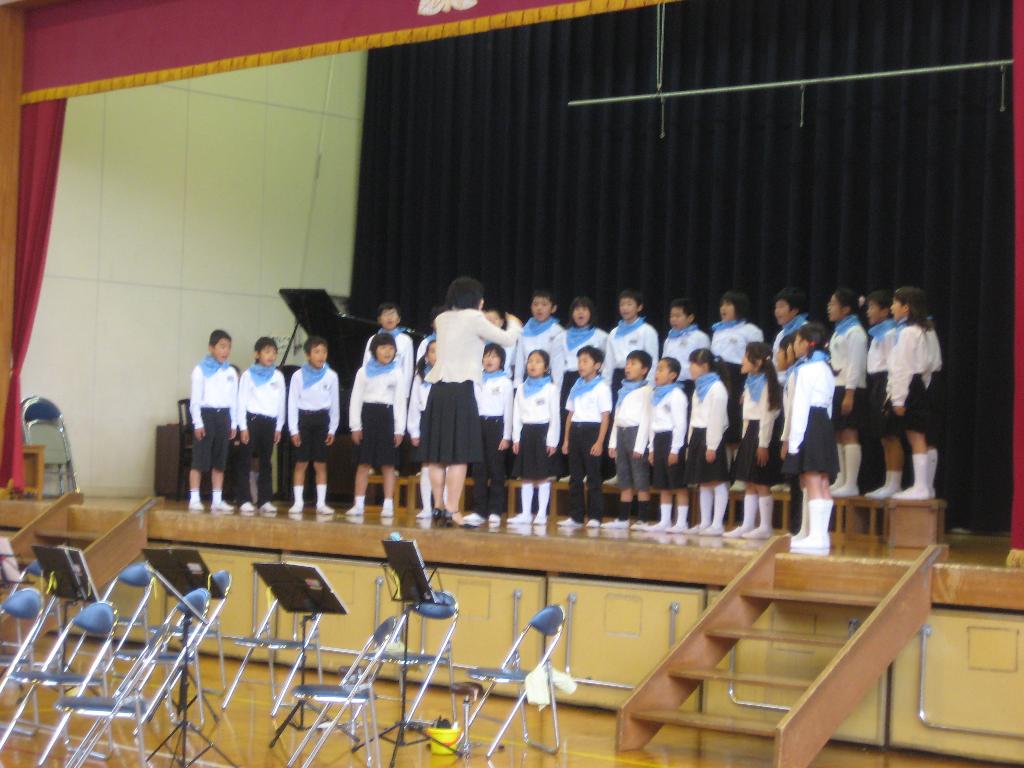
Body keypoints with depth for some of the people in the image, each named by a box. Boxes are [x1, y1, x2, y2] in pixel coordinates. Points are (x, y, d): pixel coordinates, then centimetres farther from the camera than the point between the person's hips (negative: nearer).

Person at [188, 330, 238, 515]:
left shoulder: (231, 372, 10)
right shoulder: (201, 369, -3)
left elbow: (233, 399, 13)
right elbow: (195, 398, -5)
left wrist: (233, 423, 9)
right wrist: (198, 423, -11)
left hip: (223, 416, 5)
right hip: (205, 414, -5)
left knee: (220, 461, 7)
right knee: (199, 460, -6)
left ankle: (217, 501, 10)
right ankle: (194, 500, -4)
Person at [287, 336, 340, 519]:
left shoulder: (331, 376, 2)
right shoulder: (298, 375, -3)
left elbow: (334, 404, 8)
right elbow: (292, 403, -1)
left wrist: (332, 429, 6)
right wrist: (294, 430, -5)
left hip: (322, 420, 1)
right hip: (303, 419, -1)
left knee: (320, 464, 3)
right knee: (301, 463, 0)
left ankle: (321, 504, 6)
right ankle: (298, 503, 4)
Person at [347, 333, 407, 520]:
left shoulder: (397, 372, 5)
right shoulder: (364, 371, 5)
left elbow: (400, 401, 3)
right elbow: (355, 399, 4)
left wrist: (399, 429, -2)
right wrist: (355, 426, -3)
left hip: (387, 416, 0)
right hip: (367, 415, 0)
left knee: (388, 464, 0)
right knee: (363, 463, 2)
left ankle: (388, 505, 2)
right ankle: (359, 505, 4)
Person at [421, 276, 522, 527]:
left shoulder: (443, 319, 14)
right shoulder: (473, 318, -3)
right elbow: (507, 339, 2)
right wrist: (514, 324, 23)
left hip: (437, 389, 7)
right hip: (461, 389, -7)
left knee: (437, 454, 8)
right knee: (459, 455, -7)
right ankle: (452, 510, -11)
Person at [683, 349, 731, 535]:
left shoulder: (716, 388, -11)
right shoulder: (699, 388, 18)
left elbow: (717, 419, -17)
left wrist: (712, 446, -20)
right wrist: (690, 444, 17)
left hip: (711, 437, -9)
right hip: (698, 437, 9)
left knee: (717, 481, -6)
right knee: (703, 483, 11)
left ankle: (717, 524, -6)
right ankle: (705, 523, 15)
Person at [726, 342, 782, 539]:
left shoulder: (765, 383, -13)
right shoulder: (751, 382, 14)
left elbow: (767, 415, -17)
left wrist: (763, 444, -19)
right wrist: (745, 439, 16)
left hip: (762, 434, -9)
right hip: (750, 433, 9)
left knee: (761, 484, -5)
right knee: (749, 484, 10)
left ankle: (765, 527, -1)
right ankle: (747, 525, 14)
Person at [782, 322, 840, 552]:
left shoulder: (806, 369, -10)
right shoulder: (825, 368, 19)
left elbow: (800, 407, -15)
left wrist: (793, 440, -15)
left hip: (810, 425, -10)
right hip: (825, 423, 10)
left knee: (812, 483, -12)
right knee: (822, 484, 8)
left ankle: (816, 536, -15)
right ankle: (820, 534, 10)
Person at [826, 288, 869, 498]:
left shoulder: (855, 331, -10)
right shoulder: (839, 331, 18)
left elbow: (855, 364, -16)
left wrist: (849, 393, -21)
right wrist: (836, 391, 16)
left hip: (850, 388, -9)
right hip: (836, 387, 9)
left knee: (849, 434, -9)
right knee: (838, 436, 10)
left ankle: (851, 484, -8)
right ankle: (841, 481, 15)